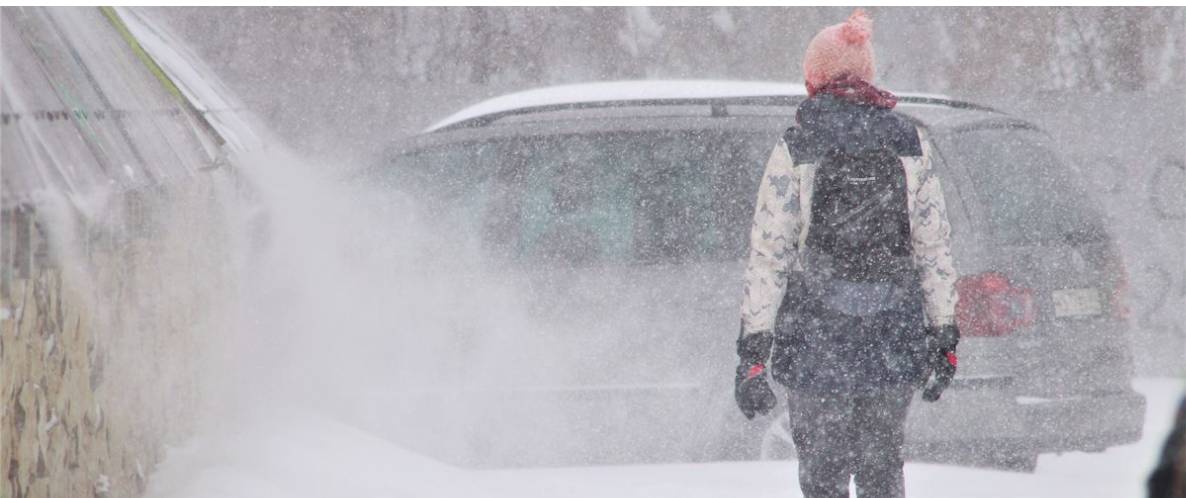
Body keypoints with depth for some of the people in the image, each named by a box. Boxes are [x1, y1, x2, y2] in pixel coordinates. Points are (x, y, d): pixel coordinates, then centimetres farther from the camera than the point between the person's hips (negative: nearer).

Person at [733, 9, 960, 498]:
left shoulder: (795, 151, -5)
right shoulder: (908, 143, 3)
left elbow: (768, 255, -7)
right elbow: (935, 247, 4)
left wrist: (752, 348, -4)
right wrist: (945, 334, 11)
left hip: (817, 339, -3)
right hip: (894, 340, 3)